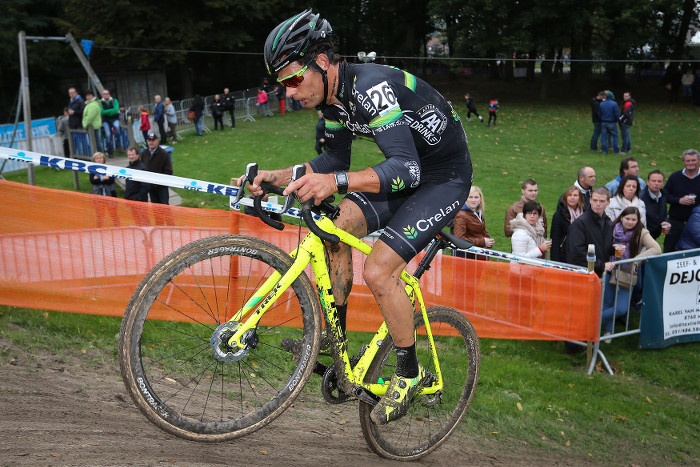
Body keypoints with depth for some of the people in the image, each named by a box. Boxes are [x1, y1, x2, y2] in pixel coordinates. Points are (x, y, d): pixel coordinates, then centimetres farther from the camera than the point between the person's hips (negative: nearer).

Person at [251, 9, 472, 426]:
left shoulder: (370, 85, -30)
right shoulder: (333, 96, -1)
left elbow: (406, 168, -38)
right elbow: (336, 160, 10)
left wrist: (335, 183, -51)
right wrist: (279, 177, -4)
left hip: (445, 176, -9)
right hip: (406, 170, 9)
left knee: (378, 272, -18)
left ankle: (410, 372, 4)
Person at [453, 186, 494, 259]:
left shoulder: (478, 213, 11)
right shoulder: (461, 215, -16)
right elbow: (459, 239, -22)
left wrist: (488, 239, 4)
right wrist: (482, 242, -21)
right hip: (467, 256, -8)